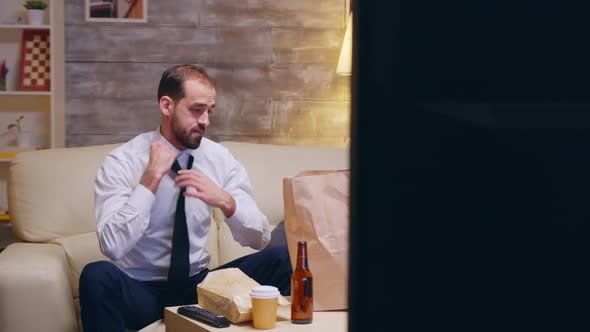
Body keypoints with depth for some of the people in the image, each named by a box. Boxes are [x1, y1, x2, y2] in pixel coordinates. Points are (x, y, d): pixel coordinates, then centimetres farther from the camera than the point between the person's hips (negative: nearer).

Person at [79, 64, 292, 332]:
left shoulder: (220, 158, 1)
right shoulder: (122, 162, -10)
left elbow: (259, 239, 0)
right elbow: (112, 246, -23)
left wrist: (225, 201, -20)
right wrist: (152, 177, -23)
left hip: (198, 285, 3)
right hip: (140, 290, -3)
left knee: (282, 259, -18)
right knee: (97, 275, -36)